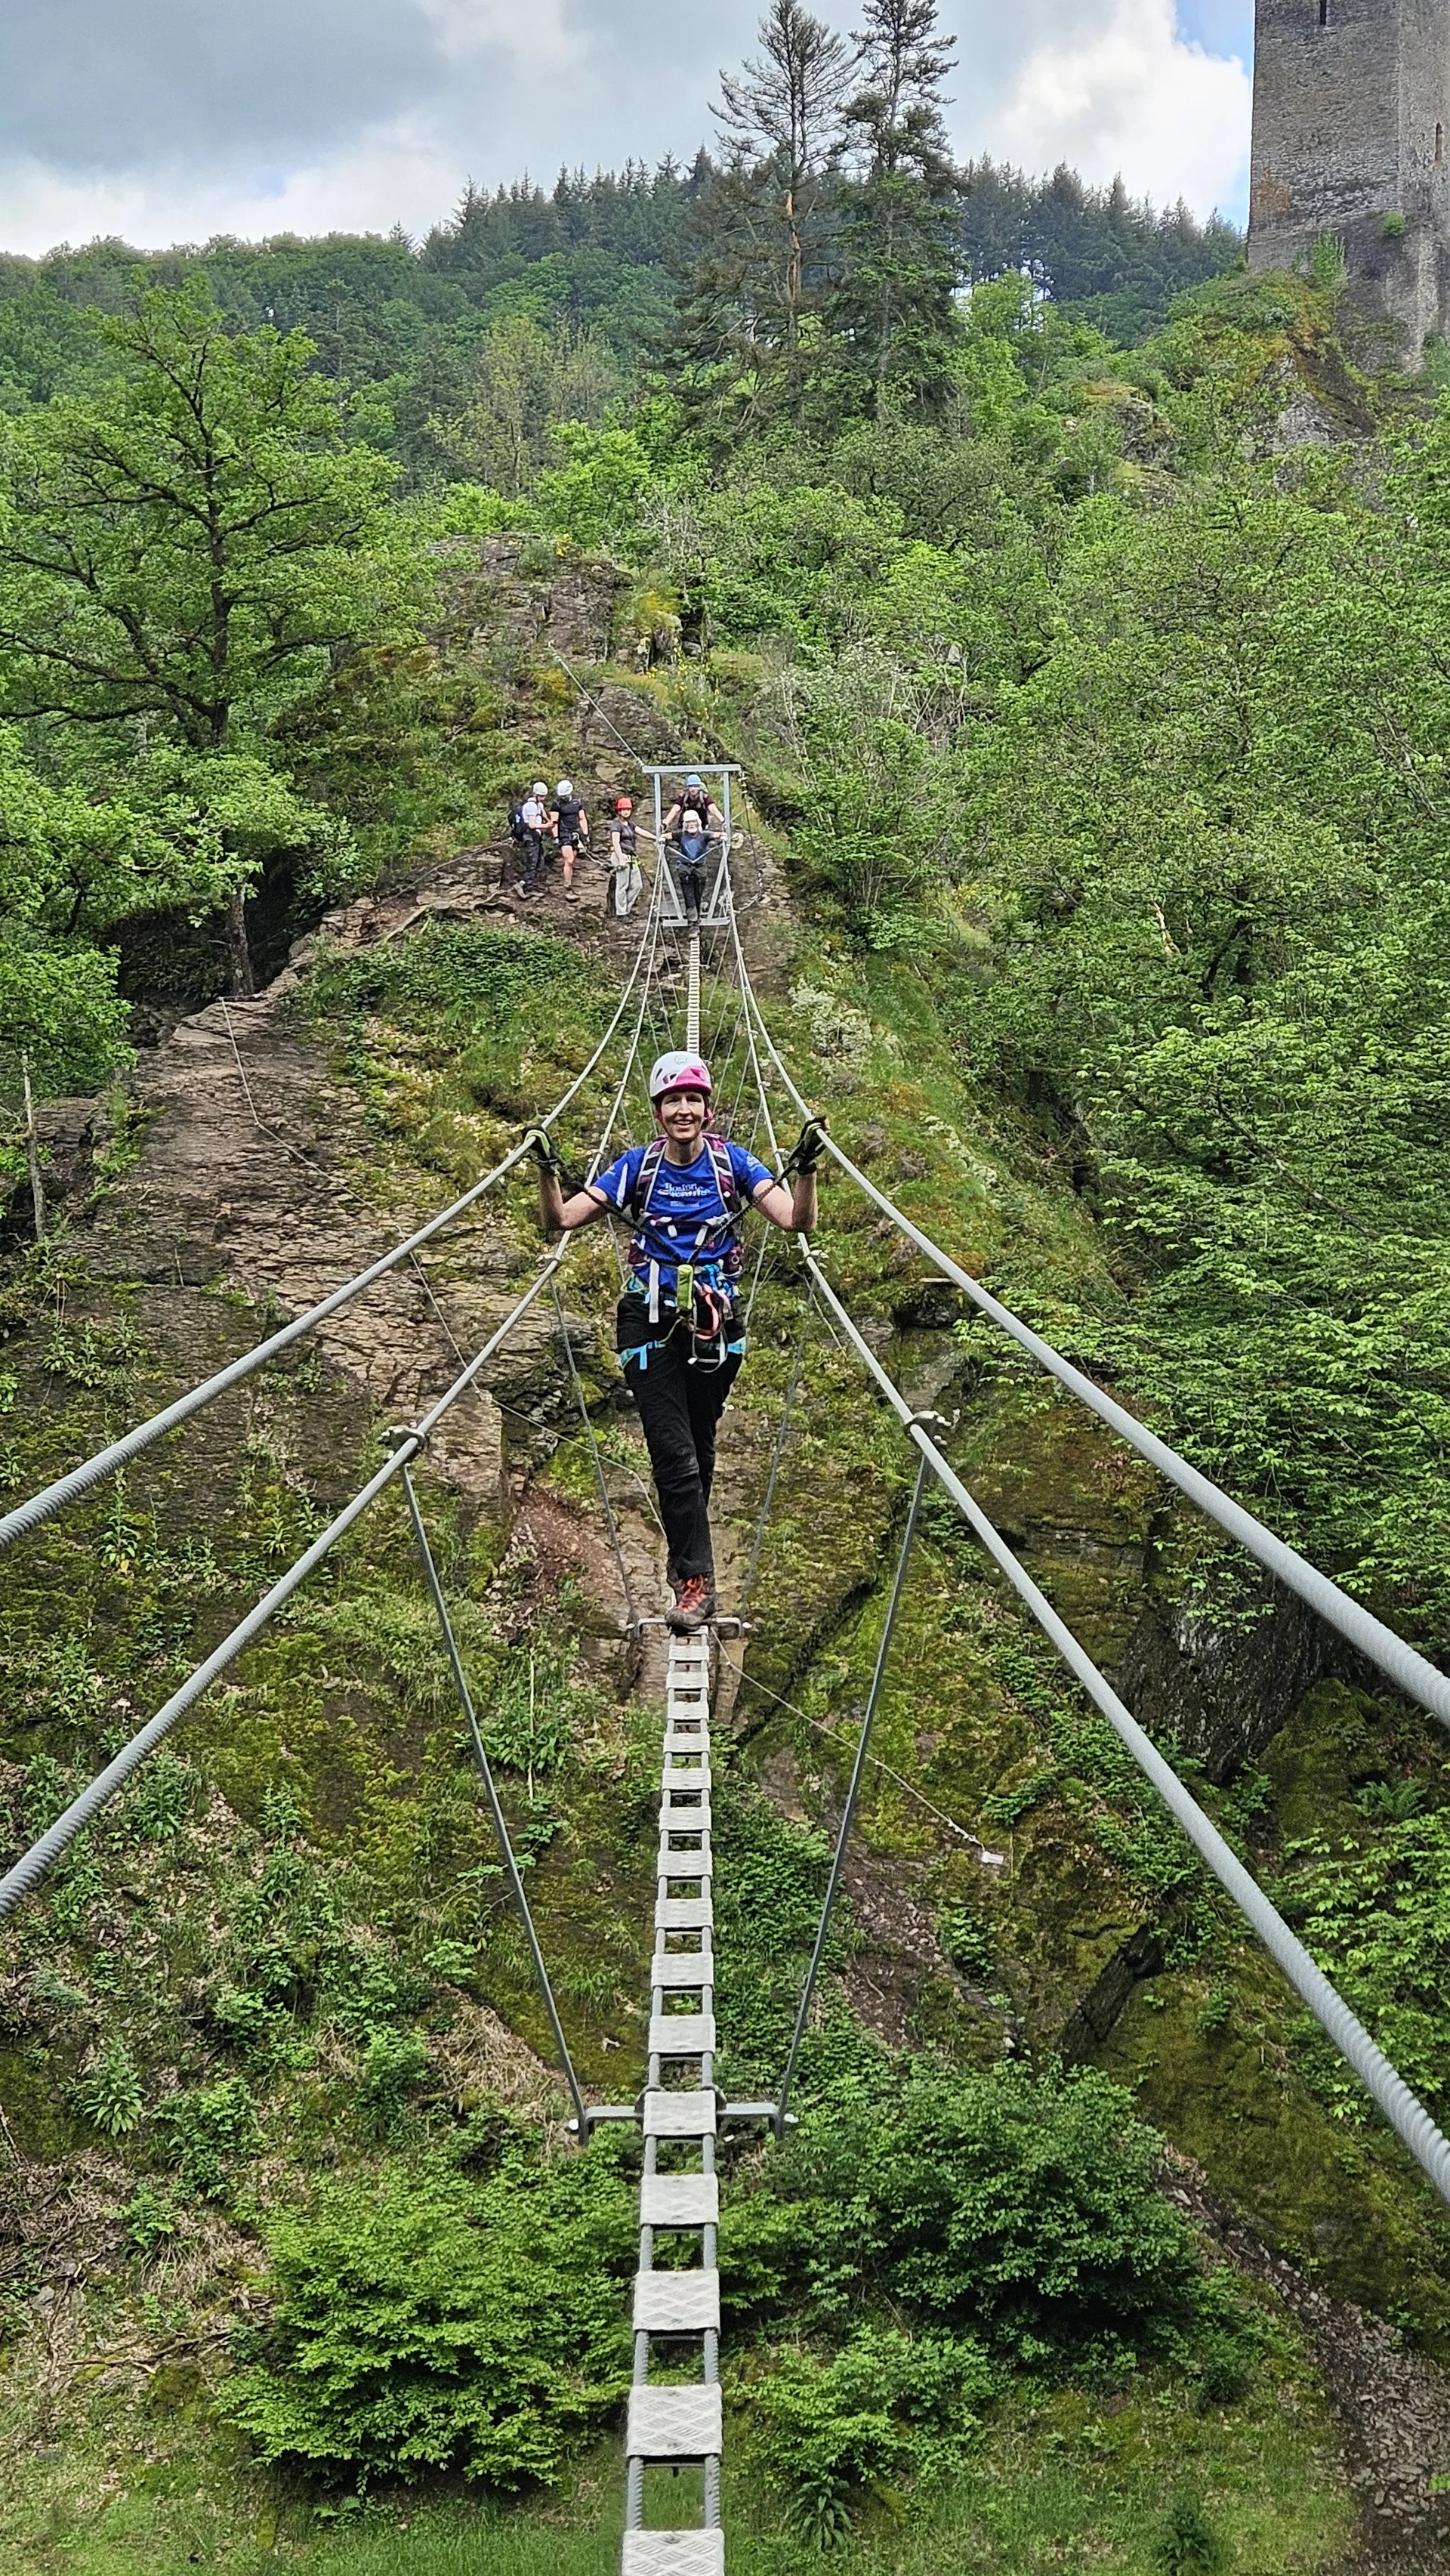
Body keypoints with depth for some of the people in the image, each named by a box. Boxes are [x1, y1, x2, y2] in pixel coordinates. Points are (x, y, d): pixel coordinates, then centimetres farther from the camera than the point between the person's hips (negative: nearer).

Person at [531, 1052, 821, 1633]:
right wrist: (547, 1171, -25)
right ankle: (696, 1580, -8)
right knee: (674, 1454, -11)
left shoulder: (732, 1163, -4)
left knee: (699, 1449, 14)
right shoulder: (638, 1166, -4)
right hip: (652, 1324, -1)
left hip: (716, 1326, 1)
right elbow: (559, 1220, -7)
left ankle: (685, 1557, 34)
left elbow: (796, 1222, -14)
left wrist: (806, 1169, -31)